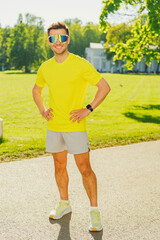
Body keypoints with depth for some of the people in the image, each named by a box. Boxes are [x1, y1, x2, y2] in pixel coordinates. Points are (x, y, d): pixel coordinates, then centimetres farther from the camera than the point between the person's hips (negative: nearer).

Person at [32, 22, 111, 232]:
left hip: (75, 127, -5)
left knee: (85, 169, -2)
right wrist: (42, 109, 8)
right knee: (59, 166, 16)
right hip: (54, 127, 5)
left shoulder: (81, 64, -11)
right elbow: (36, 90, 23)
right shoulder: (45, 68, 4)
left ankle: (94, 210, 11)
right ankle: (64, 203, 34)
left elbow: (105, 87, -7)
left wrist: (88, 109, -11)